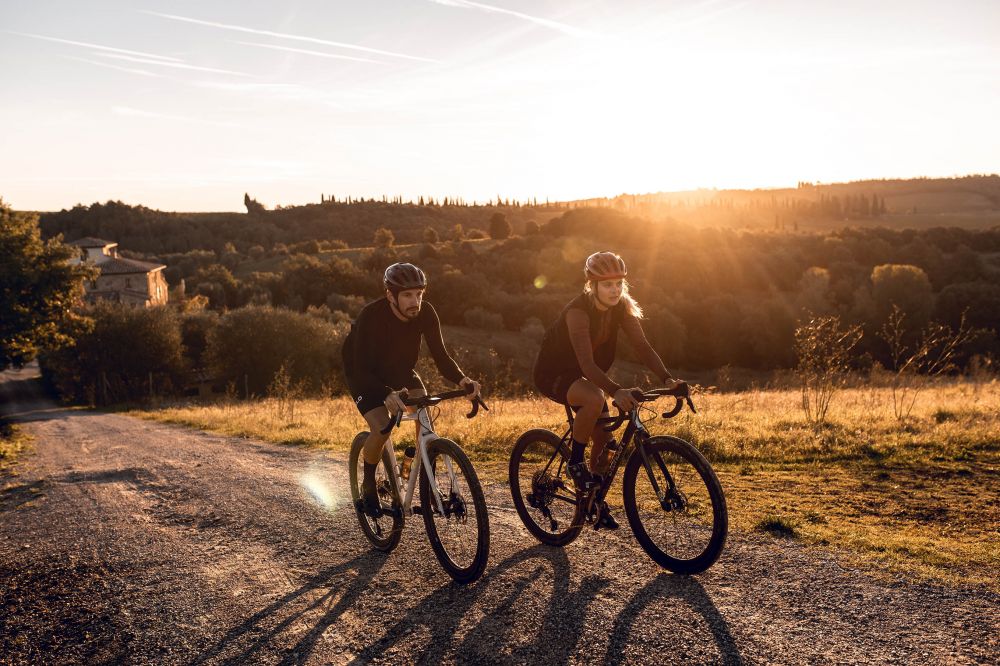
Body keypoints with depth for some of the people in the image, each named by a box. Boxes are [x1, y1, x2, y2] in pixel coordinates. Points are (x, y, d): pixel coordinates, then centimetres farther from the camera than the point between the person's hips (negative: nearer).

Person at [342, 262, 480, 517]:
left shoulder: (425, 312, -23)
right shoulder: (370, 317, -35)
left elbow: (440, 355, -21)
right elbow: (361, 369, -37)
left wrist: (461, 379, -42)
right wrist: (387, 395, -56)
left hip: (401, 369, 4)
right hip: (365, 374, -4)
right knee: (381, 429, -23)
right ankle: (368, 485, 5)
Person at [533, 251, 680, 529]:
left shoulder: (622, 307, -11)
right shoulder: (578, 311, -31)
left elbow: (642, 345, -18)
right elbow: (587, 363, -40)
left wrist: (666, 378, -33)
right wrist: (616, 392, -55)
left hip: (583, 375, 7)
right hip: (553, 373, -7)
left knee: (605, 438, 0)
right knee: (595, 399, -37)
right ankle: (575, 463, -15)